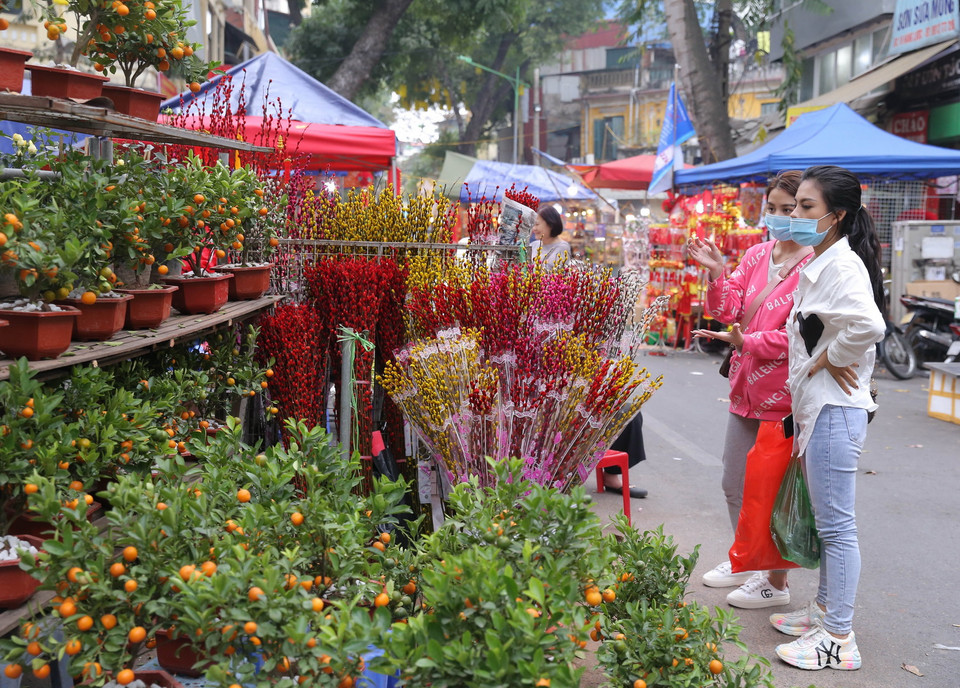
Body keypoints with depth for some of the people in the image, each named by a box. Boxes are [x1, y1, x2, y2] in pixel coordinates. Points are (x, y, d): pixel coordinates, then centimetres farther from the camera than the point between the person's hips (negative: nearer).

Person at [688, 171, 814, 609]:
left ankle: (776, 582, 19)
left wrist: (746, 342, -19)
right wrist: (716, 274, -9)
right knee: (734, 485, 19)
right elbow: (728, 310, 6)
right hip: (746, 391, 8)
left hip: (783, 396, -8)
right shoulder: (756, 255, 8)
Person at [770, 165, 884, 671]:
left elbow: (868, 325, -36)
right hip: (816, 406, 10)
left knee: (836, 525, -3)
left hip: (835, 411, -10)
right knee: (825, 521, 20)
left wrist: (827, 360, -21)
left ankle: (838, 639, 6)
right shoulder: (818, 264, 14)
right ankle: (824, 609, 33)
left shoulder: (843, 266, -18)